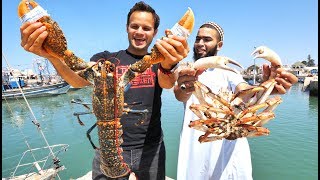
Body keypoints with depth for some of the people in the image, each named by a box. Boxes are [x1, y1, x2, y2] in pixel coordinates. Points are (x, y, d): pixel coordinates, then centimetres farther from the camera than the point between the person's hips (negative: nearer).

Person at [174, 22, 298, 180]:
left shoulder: (227, 70, 4)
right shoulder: (185, 72, 3)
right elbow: (179, 96, -17)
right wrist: (184, 89, -41)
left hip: (228, 144, 1)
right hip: (195, 145, 0)